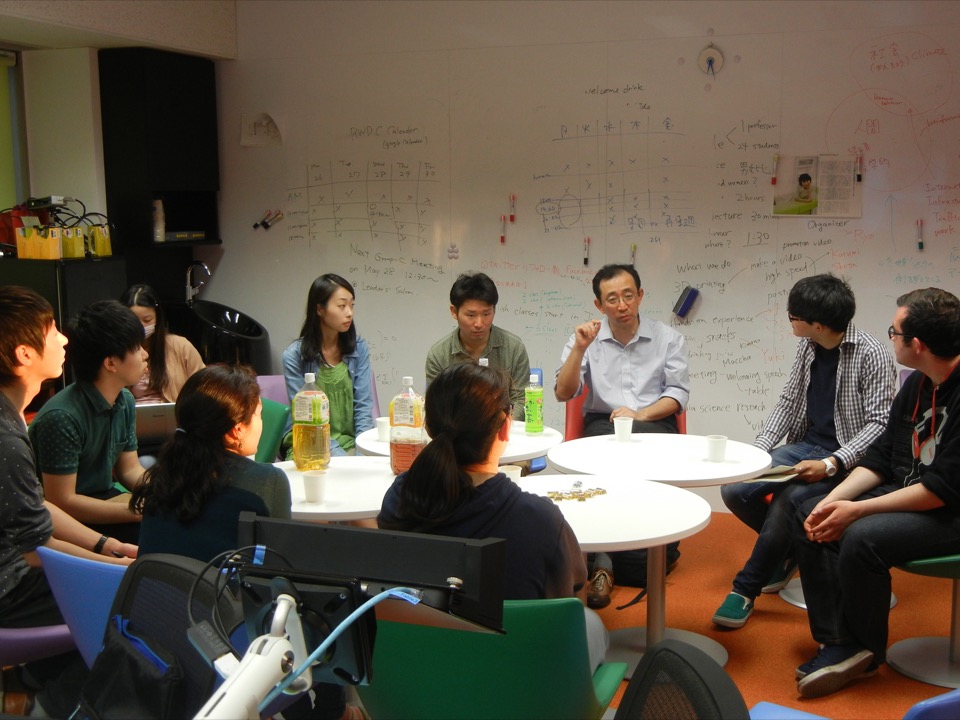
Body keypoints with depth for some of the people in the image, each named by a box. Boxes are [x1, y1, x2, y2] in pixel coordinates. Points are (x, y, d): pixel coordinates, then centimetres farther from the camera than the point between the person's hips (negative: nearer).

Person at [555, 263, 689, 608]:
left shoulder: (668, 338, 10)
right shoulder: (587, 338, 11)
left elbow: (678, 393, 4)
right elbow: (563, 393, 3)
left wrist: (640, 414, -13)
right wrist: (579, 349, -11)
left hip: (654, 424, 0)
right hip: (602, 424, 0)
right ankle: (601, 559, -28)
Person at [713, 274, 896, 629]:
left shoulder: (871, 354, -14)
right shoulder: (807, 346, 6)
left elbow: (880, 423, -16)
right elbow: (787, 402, 13)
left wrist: (831, 464, -26)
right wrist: (757, 451, -1)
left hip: (846, 459, -7)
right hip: (805, 445, 7)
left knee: (789, 499, -33)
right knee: (734, 490, -13)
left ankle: (746, 589, -16)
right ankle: (789, 547, 13)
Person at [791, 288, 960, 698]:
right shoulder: (917, 384, 5)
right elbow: (881, 458, 8)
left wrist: (857, 510, -22)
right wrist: (833, 500, -7)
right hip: (907, 494, 9)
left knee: (861, 537, -30)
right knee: (809, 516, -3)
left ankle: (865, 651, -5)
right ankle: (837, 641, -7)